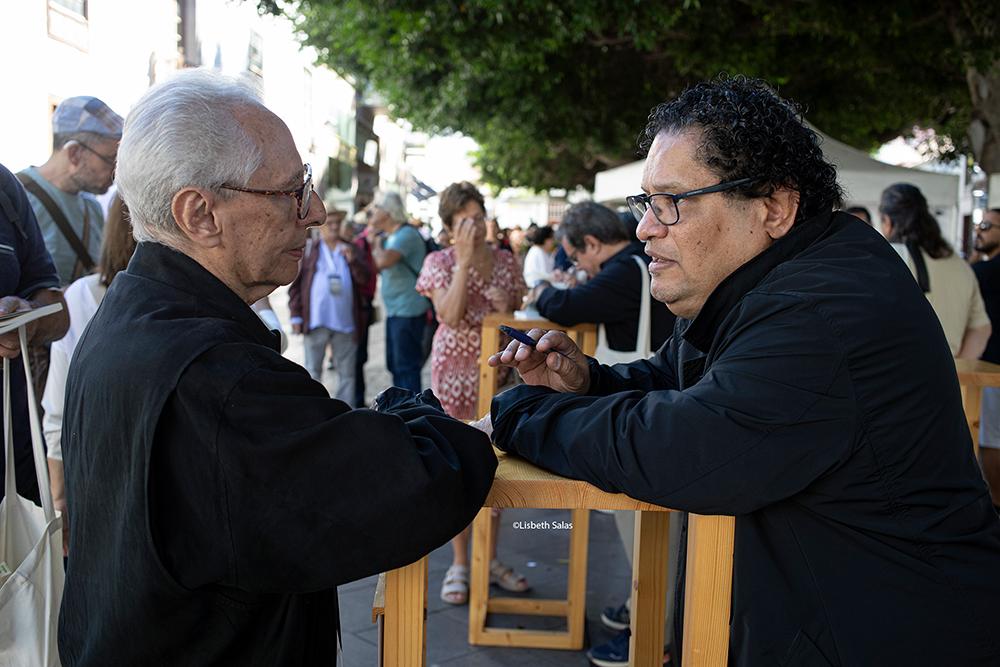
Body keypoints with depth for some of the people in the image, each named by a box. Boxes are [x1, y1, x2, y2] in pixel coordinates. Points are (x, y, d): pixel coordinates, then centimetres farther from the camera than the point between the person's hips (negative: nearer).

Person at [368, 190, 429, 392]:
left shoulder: (406, 234, -16)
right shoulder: (389, 236, 14)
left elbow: (383, 261, -31)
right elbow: (380, 268, 18)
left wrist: (378, 241, -12)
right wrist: (374, 242, 9)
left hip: (408, 313, -10)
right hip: (394, 312, 10)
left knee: (406, 367, -5)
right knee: (394, 365, 18)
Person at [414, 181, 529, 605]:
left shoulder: (506, 261, 6)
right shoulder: (440, 262, -3)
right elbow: (450, 315, -19)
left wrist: (506, 309, -10)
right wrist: (464, 260, -19)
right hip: (456, 370, -3)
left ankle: (490, 559, 23)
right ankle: (460, 563, 15)